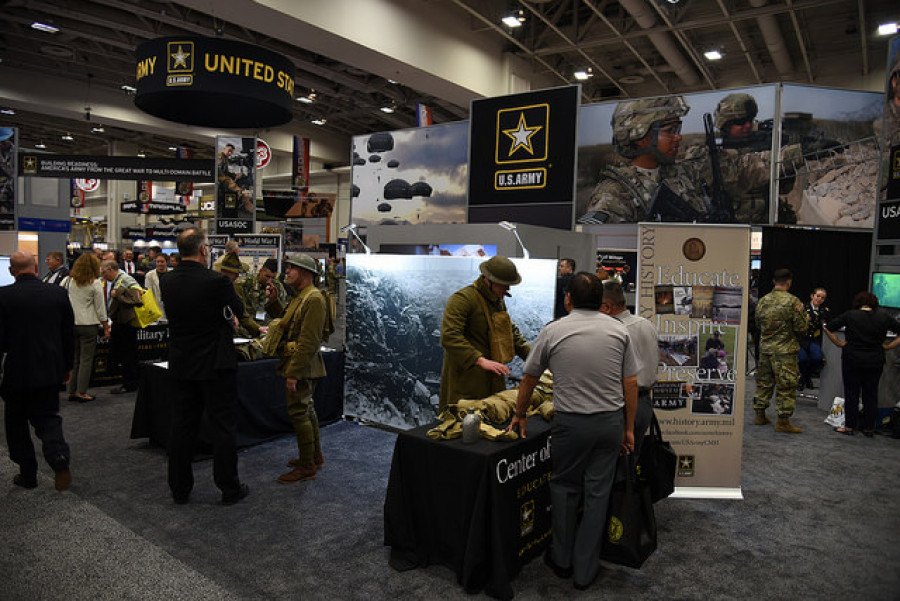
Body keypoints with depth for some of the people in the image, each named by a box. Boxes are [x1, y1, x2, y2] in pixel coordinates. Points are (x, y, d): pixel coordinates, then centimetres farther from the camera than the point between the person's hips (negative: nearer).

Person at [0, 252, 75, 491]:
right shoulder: (58, 293, -2)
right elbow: (69, 334, 3)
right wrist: (68, 366, 13)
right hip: (50, 371, 2)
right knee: (48, 417, 13)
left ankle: (27, 475, 21)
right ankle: (59, 458, -11)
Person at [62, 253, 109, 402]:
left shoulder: (69, 281, 2)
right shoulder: (95, 284, -8)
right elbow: (100, 309, -6)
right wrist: (106, 328, 1)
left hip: (71, 323, 4)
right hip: (88, 324, -4)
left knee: (74, 358, 13)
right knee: (86, 359, 2)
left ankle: (72, 391, 17)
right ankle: (81, 392, 3)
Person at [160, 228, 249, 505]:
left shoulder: (167, 282, -1)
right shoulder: (216, 281, -19)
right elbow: (238, 310, -3)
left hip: (181, 366, 6)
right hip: (215, 365, -5)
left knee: (181, 427, 14)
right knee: (222, 427, 5)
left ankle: (180, 488, 25)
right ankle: (229, 488, 16)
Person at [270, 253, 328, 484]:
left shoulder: (314, 299, -18)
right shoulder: (300, 297, 16)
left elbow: (308, 341, -23)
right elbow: (287, 324, 19)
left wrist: (293, 373, -24)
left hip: (302, 366, -11)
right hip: (297, 364, 11)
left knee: (298, 412, -5)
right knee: (306, 409, 18)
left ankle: (307, 467, 5)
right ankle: (315, 456, 31)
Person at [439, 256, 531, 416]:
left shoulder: (498, 301, 16)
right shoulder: (462, 299, -15)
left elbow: (511, 331, 27)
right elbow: (449, 337, -25)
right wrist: (481, 361, -30)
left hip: (492, 380, 8)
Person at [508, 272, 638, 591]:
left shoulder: (552, 331, -5)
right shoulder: (619, 329, 0)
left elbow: (529, 378, 6)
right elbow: (631, 384, 2)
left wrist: (520, 415, 21)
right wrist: (629, 429, 12)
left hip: (571, 422, -2)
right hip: (611, 421, 2)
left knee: (564, 487, 17)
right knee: (597, 493, 11)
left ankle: (562, 560, 29)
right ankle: (585, 570, 22)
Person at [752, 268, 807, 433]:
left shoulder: (762, 301, 4)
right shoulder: (793, 301, -12)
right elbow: (801, 329, -10)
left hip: (765, 348, 6)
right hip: (785, 351, -5)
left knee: (764, 382, 15)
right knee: (786, 385, 2)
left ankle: (760, 415, 23)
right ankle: (783, 421, 4)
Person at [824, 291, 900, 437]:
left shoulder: (850, 315, -7)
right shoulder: (884, 317, 0)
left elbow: (827, 328, -10)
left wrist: (839, 343, -3)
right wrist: (887, 346, 4)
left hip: (852, 359, -2)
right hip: (875, 362, 2)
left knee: (851, 393, 5)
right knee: (871, 394, 11)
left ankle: (849, 426, 10)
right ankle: (869, 428, 16)